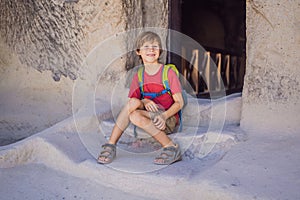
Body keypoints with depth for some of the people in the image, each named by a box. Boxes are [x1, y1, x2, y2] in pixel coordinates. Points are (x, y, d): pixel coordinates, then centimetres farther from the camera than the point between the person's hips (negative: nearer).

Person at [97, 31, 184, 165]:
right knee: (134, 102, -26)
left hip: (169, 119, -4)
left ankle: (170, 147, -25)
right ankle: (110, 145, -24)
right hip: (149, 115, 4)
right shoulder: (138, 76, 10)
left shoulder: (169, 72, -2)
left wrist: (164, 116, -22)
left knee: (135, 116, -31)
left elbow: (179, 102, -5)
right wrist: (144, 101, -19)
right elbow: (133, 100, 3)